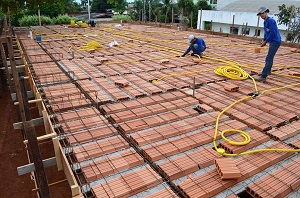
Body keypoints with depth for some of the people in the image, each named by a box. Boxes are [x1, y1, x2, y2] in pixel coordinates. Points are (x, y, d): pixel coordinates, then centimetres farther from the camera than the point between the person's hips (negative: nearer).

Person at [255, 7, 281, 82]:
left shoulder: (271, 20, -16)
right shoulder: (265, 22, 12)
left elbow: (272, 33, -22)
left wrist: (266, 41, -17)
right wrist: (263, 40, 8)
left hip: (275, 42, -10)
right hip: (272, 42, 10)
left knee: (269, 59, -15)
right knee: (270, 57, 26)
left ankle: (263, 76, -20)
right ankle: (268, 71, 47)